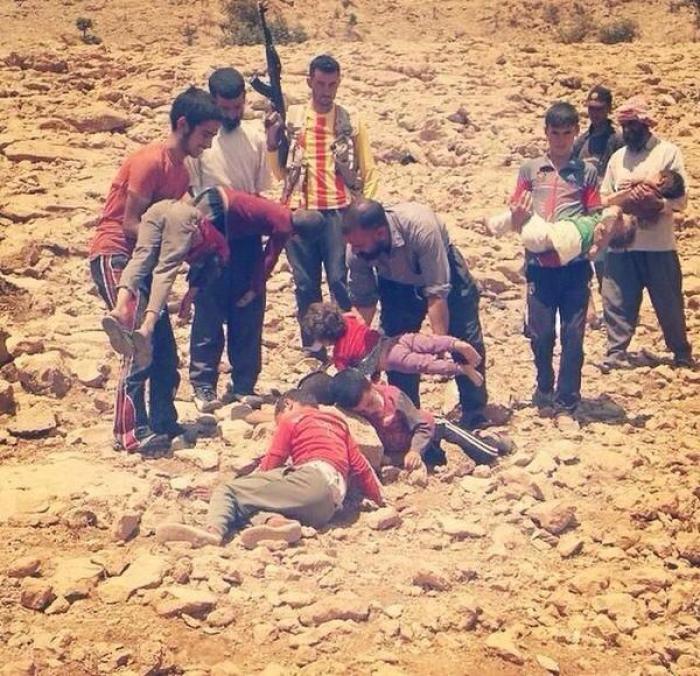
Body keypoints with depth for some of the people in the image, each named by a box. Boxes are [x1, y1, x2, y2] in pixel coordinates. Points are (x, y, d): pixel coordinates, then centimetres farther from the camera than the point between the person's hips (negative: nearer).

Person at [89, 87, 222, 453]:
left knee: (163, 346, 7)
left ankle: (163, 422, 16)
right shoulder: (150, 161, -16)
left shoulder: (182, 169, 12)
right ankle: (130, 433, -13)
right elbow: (131, 223, -18)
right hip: (114, 255, -9)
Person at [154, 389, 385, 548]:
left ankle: (214, 530, -42)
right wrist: (380, 502, 31)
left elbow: (271, 463, 12)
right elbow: (360, 466, 25)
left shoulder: (291, 418, 18)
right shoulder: (338, 423, 33)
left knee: (227, 489, -6)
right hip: (328, 507, 6)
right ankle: (280, 523, -30)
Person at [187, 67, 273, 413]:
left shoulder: (255, 139, 6)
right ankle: (203, 386, 11)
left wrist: (266, 239, 7)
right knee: (208, 316, 2)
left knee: (249, 314, 7)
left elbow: (261, 194, 9)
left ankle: (244, 385, 17)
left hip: (248, 239, 3)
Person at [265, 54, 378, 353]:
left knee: (341, 281, -4)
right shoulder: (291, 118, 7)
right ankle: (311, 349, 17)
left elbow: (369, 171, 7)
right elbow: (281, 172, 8)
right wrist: (272, 140, -7)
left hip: (339, 213, -2)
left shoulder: (352, 122, 4)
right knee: (305, 285, 7)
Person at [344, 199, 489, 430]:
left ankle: (475, 417, 15)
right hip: (396, 285, 3)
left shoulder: (420, 227, -43)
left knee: (468, 344, -1)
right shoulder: (356, 251, -29)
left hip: (444, 275, -3)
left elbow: (437, 293, -38)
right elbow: (363, 301, -14)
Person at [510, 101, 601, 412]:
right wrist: (519, 214, -13)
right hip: (539, 263, 0)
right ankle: (544, 389, 24)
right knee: (540, 333, 5)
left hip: (576, 264, 0)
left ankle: (567, 397, 12)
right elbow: (516, 220, 9)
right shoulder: (530, 169, 9)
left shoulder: (586, 171, 9)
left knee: (573, 333, 2)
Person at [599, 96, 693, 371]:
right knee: (617, 301, 2)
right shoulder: (618, 157, 13)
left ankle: (682, 353, 22)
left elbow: (681, 199, -6)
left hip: (658, 245, -3)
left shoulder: (668, 152, -1)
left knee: (668, 302, 6)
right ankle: (616, 352, 13)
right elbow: (603, 197, 14)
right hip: (621, 245, 3)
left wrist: (658, 204, -24)